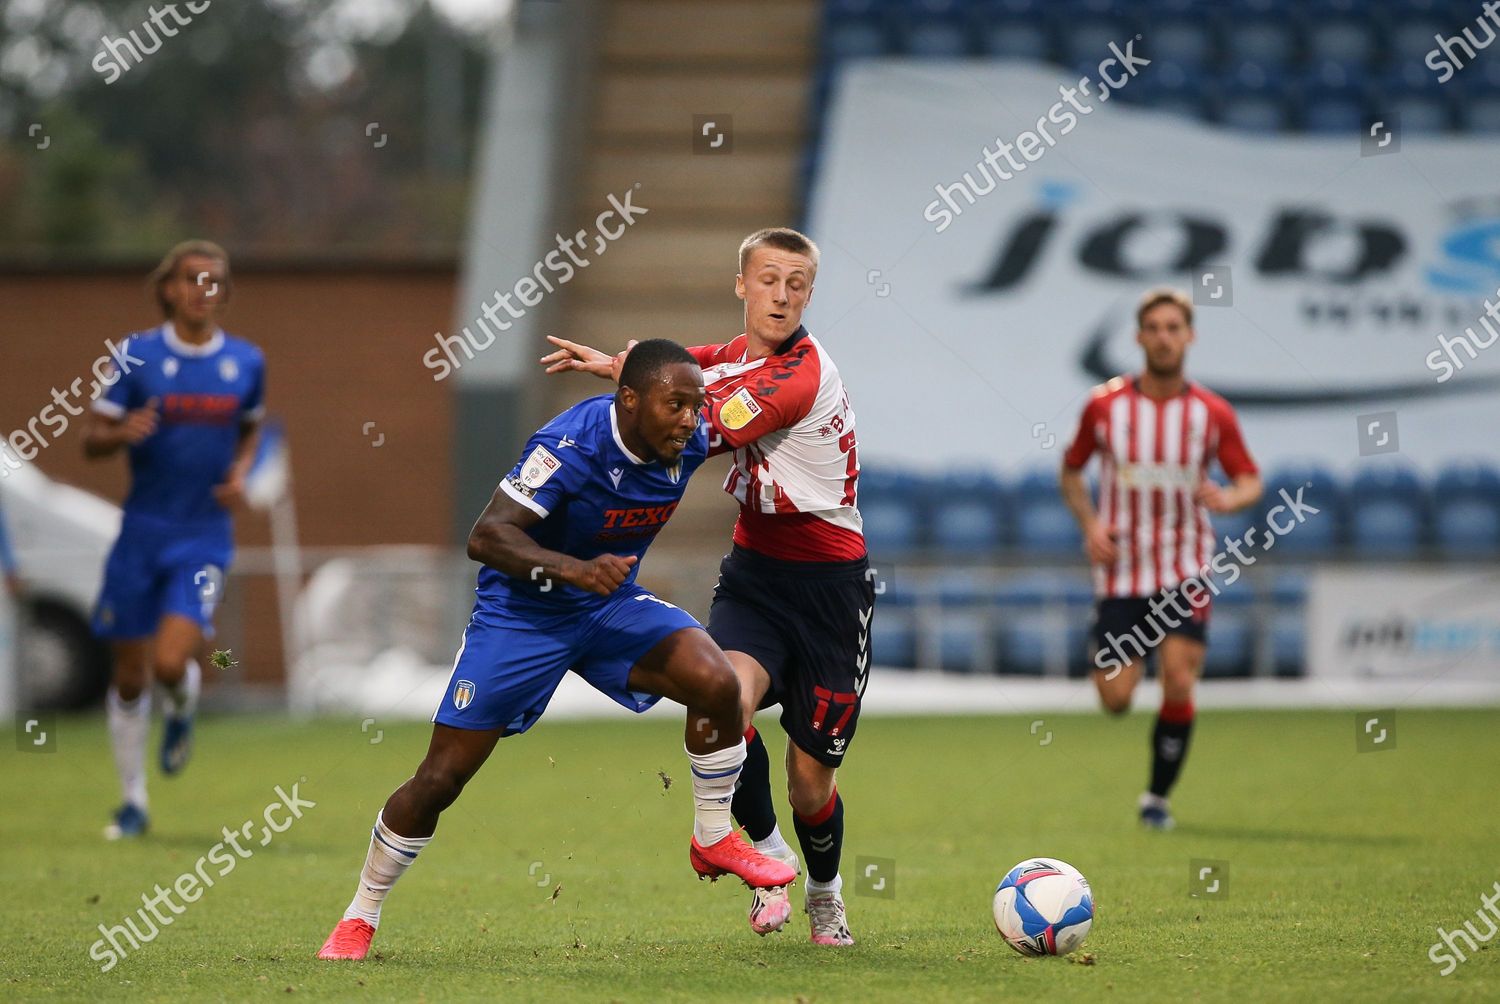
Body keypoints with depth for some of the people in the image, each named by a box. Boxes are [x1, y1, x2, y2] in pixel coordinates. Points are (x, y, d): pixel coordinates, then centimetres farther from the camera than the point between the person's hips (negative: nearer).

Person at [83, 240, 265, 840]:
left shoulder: (246, 362, 3)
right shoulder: (136, 355, -3)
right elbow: (92, 441, -1)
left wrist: (240, 473, 0)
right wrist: (123, 434, -23)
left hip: (205, 537, 0)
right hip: (143, 529, 0)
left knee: (171, 662, -19)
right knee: (130, 674, 6)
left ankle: (184, 706, 19)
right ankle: (133, 803, 22)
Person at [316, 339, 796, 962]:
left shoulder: (687, 445, -10)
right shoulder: (571, 444, -29)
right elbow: (485, 537, -35)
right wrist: (573, 570, -47)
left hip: (611, 605, 5)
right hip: (521, 611, -5)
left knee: (716, 682, -21)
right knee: (440, 778, -4)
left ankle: (714, 840, 0)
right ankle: (359, 919, 16)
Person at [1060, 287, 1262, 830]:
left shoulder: (1213, 413, -3)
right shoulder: (1104, 405, -3)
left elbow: (1251, 479, 5)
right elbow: (1071, 470, 11)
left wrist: (1229, 498, -19)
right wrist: (1089, 523, -6)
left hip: (1185, 572, 0)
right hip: (1120, 569, 0)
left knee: (1179, 685, -15)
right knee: (1116, 699, -4)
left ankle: (1158, 796, 5)